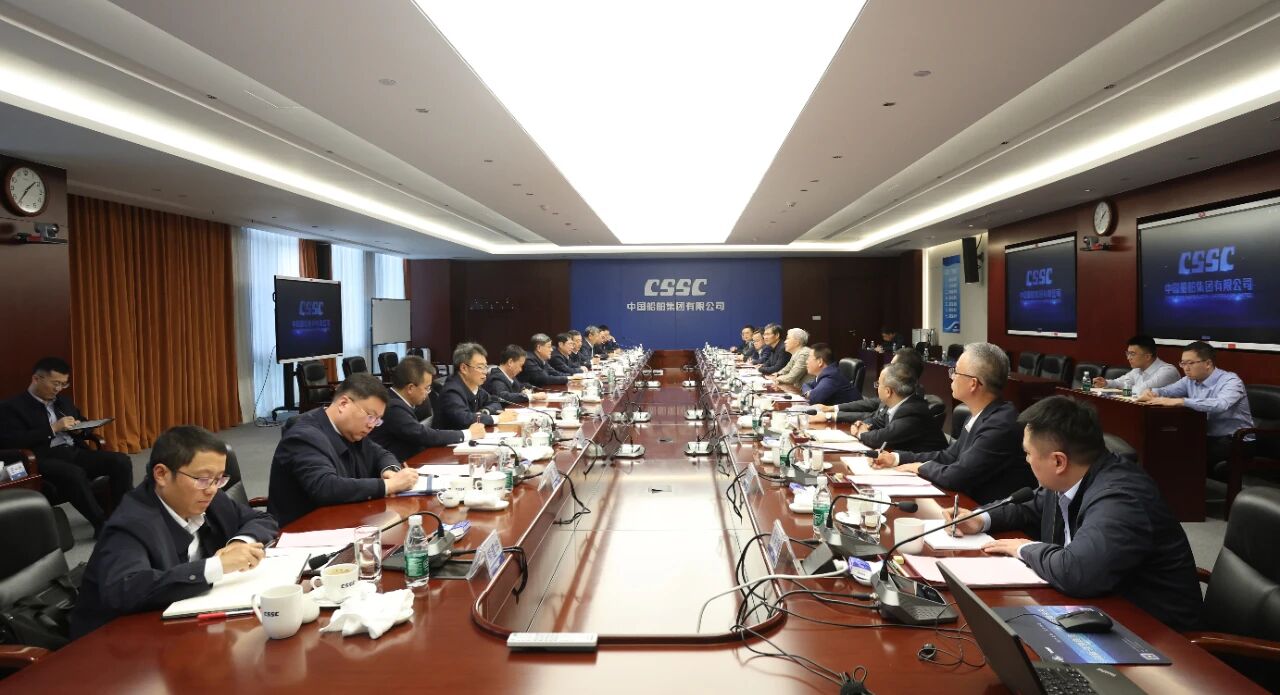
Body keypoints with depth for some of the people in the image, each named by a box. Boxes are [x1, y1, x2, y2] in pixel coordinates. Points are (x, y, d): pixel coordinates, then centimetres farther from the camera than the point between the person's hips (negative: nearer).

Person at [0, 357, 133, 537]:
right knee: (75, 474, -39)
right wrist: (53, 429, -16)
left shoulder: (64, 400, 21)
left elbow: (84, 425, 29)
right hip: (45, 459, -6)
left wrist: (79, 428, 3)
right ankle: (101, 523, -26)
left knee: (121, 461, -19)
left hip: (75, 452, 6)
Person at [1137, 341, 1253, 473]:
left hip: (1234, 441, -6)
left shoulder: (1230, 381, -16)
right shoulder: (1190, 380, 6)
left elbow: (1220, 405, -36)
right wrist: (1150, 393, -17)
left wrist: (1179, 401, -42)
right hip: (1207, 437, 6)